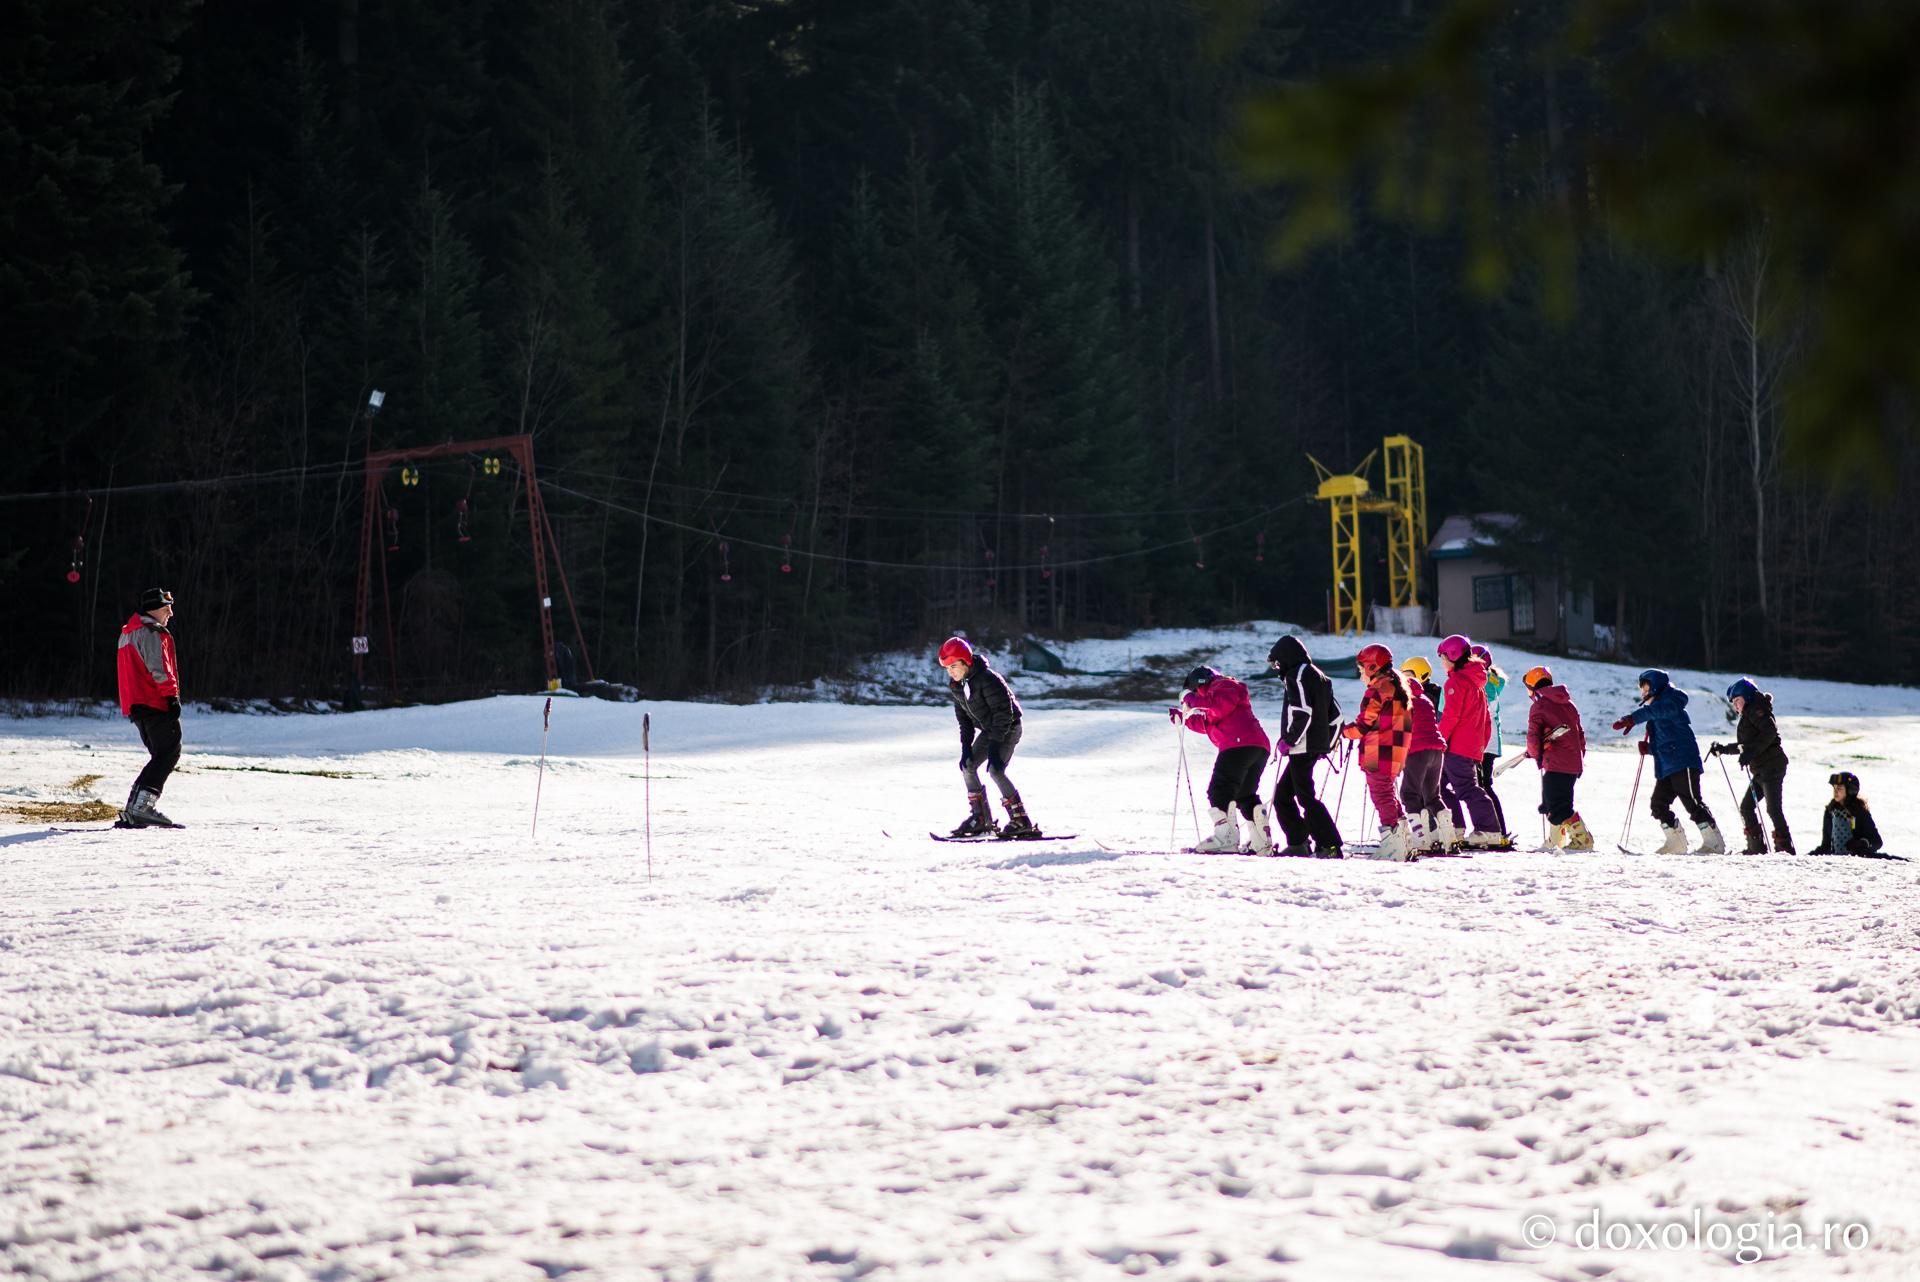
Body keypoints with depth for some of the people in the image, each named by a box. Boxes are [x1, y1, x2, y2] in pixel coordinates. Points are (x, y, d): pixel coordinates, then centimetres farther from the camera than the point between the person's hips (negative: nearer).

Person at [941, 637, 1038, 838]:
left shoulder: (987, 679, -28)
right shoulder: (956, 685, -3)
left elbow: (1003, 712, -27)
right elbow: (963, 716, 8)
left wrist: (994, 746, -27)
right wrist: (966, 745, -2)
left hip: (1008, 729, -9)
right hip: (988, 730, 9)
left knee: (995, 770, -21)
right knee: (967, 766, 4)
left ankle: (1021, 821, -19)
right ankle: (981, 819, 12)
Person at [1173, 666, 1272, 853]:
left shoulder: (1224, 686, 6)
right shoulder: (1220, 691, 36)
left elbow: (1220, 708, -15)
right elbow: (1206, 724, 38)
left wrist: (1194, 700, -6)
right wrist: (1183, 716, 33)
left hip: (1239, 744, -10)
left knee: (1220, 790, -13)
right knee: (1245, 795, 17)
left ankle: (1226, 836, -27)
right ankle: (1262, 840, 11)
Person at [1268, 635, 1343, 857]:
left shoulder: (1296, 675, -10)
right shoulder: (1318, 676, 19)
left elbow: (1302, 713, -22)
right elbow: (1335, 713, 20)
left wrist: (1289, 740, -15)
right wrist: (1329, 743, 23)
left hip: (1302, 747, -10)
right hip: (1318, 745, 10)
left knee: (1305, 796, -9)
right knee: (1282, 795, 15)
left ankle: (1329, 846, -14)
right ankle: (1297, 844, 13)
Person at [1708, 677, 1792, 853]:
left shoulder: (1757, 709, -6)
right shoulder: (1748, 714, 24)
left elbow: (1769, 731, -24)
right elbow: (1744, 745, 34)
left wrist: (1752, 751, -30)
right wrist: (1724, 749, 31)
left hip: (1772, 766, -10)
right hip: (1760, 770, 10)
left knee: (1773, 809, -13)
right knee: (1746, 806, 9)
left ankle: (1785, 848, -13)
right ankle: (1757, 847, 11)